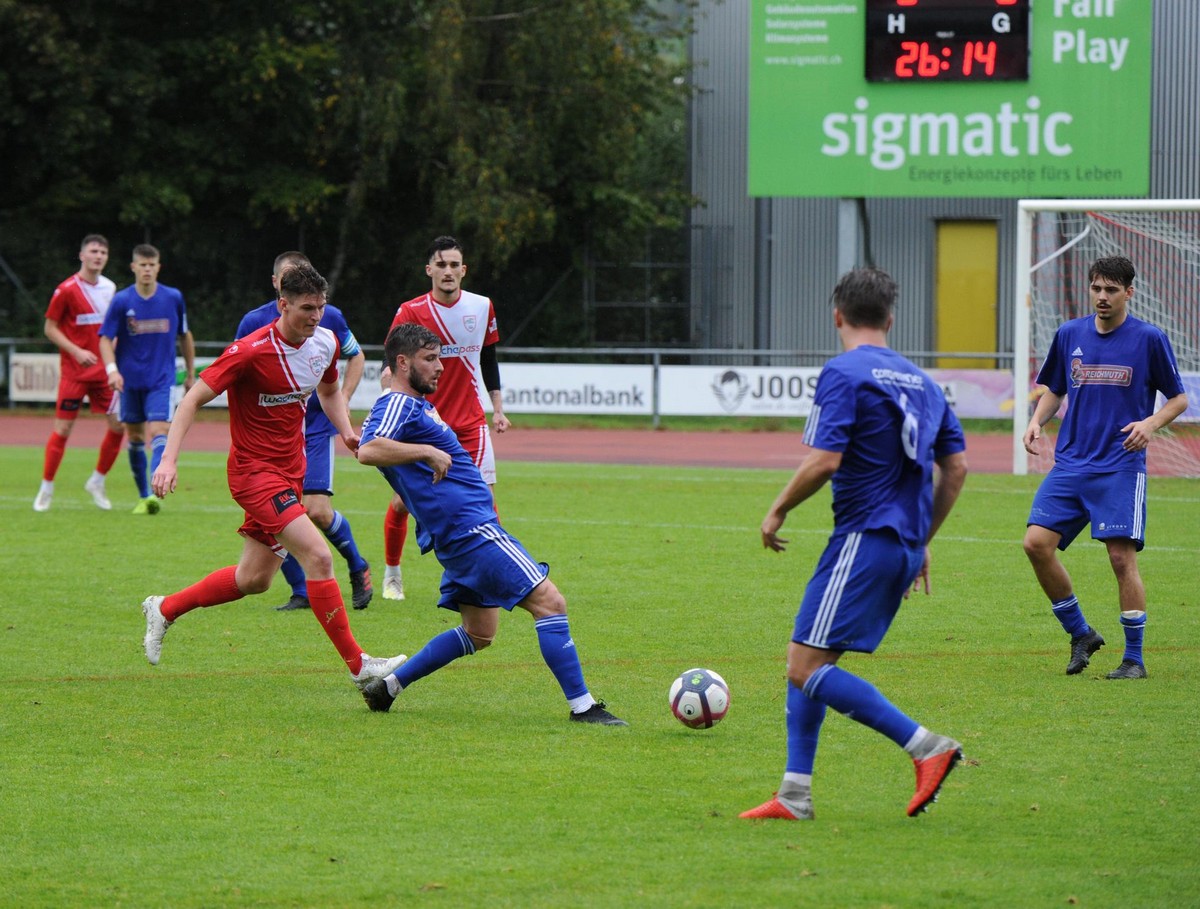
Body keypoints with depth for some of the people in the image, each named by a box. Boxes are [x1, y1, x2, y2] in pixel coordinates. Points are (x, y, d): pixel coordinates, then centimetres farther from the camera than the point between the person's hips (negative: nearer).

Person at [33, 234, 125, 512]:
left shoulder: (110, 288, 7)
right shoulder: (67, 290, -10)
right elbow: (50, 328, -6)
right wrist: (77, 352, -18)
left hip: (104, 370, 5)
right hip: (73, 371, -5)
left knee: (118, 425, -3)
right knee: (63, 428, -5)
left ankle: (97, 482, 15)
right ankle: (46, 488, 7)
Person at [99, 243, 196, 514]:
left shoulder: (174, 298, -2)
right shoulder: (121, 301, -6)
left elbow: (185, 335, 12)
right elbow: (106, 339, -6)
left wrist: (190, 374, 16)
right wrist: (112, 369, -22)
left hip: (161, 380, -1)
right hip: (130, 380, 1)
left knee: (159, 433, -17)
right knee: (135, 437, 9)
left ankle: (155, 493, -27)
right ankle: (143, 496, 22)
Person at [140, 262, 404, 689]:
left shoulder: (326, 343, 1)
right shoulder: (251, 351, -21)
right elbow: (194, 398, -17)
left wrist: (346, 429, 3)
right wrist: (169, 458, -26)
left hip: (291, 469, 8)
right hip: (254, 470, -8)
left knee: (254, 579, 15)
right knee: (318, 555, -21)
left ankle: (164, 609, 36)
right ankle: (357, 664, -16)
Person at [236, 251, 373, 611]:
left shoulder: (329, 317, -1)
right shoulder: (255, 321, -3)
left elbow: (356, 356, 16)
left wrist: (343, 399, 3)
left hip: (316, 427, -1)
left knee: (317, 510, -13)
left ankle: (357, 567, 14)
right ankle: (301, 592, 10)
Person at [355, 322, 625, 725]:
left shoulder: (416, 404, 19)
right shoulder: (397, 405, -12)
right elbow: (368, 450, -32)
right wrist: (427, 452, -36)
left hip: (462, 537, 11)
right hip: (470, 527, -11)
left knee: (477, 634, 17)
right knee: (550, 602, -12)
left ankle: (387, 686, 17)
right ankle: (582, 705, -13)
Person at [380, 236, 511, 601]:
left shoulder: (482, 308, 2)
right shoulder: (410, 312, -8)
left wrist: (498, 408, 12)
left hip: (470, 423, 2)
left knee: (484, 499, -8)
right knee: (403, 501, -1)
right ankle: (391, 574, 20)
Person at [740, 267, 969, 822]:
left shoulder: (844, 374, -9)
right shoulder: (919, 381, 15)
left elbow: (823, 462, -19)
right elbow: (956, 468, 17)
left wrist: (777, 511, -4)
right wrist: (922, 540, 25)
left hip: (864, 540, -9)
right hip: (905, 546, 9)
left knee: (807, 668, -10)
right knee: (805, 663, 14)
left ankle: (926, 747, -16)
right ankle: (794, 796, 11)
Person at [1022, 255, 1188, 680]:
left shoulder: (1149, 339, -2)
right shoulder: (1070, 334, 9)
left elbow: (1178, 398, 5)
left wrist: (1151, 423, -15)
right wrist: (1037, 420, 2)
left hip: (1122, 466, -4)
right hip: (1070, 462, 4)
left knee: (1122, 556, -10)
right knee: (1037, 542, -10)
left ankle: (1134, 658, 3)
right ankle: (1080, 634, 8)